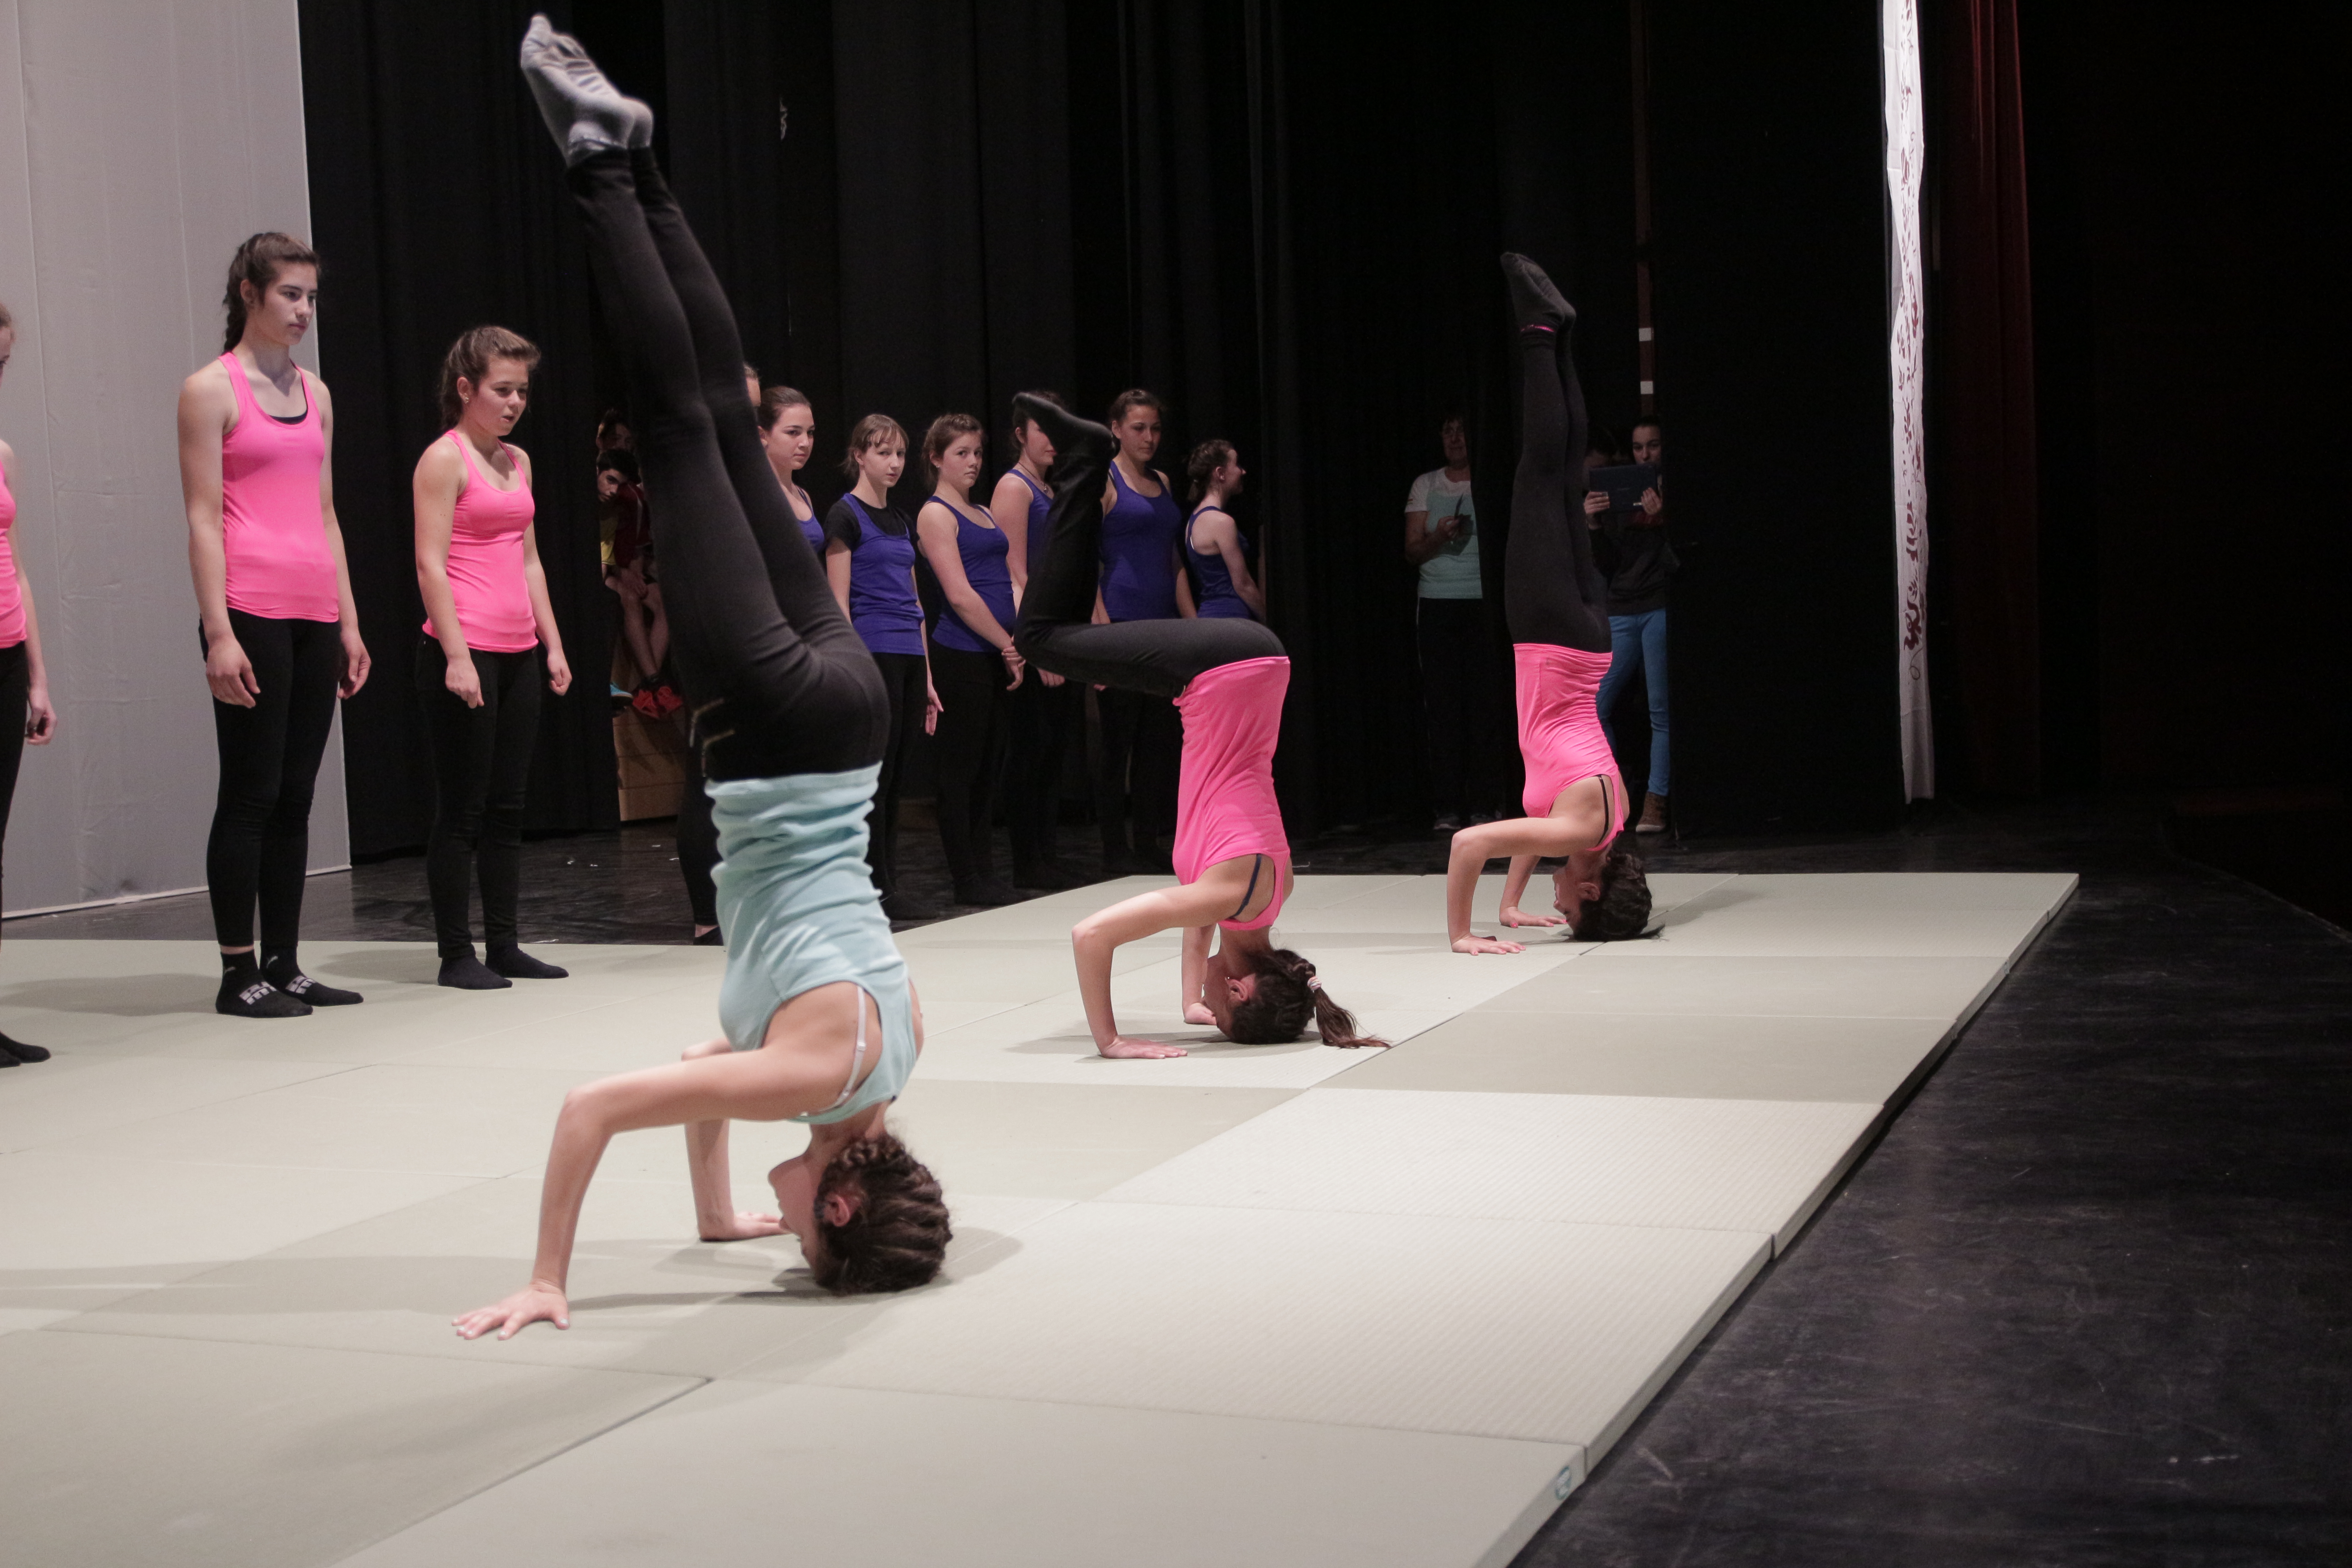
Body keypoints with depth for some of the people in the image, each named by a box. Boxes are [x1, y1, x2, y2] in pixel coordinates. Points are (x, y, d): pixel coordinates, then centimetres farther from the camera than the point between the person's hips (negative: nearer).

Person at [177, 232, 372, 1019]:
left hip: (315, 614, 6)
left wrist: (348, 622, 14)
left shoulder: (314, 393, 16)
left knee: (295, 795, 8)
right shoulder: (211, 389, -2)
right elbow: (203, 518, -8)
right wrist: (218, 633, -15)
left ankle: (284, 964, 15)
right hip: (250, 611, -6)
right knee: (250, 794, -3)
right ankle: (239, 972, 4)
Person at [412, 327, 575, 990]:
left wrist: (552, 643, 14)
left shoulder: (518, 461, 16)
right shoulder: (444, 458, -6)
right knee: (462, 809, -2)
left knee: (508, 806, 10)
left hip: (518, 654, 7)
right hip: (465, 651, -7)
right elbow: (430, 563, -12)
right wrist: (456, 654, -19)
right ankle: (455, 954, 4)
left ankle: (504, 945, 16)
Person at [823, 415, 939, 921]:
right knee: (875, 778, -5)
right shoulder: (845, 515, -4)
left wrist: (926, 676, 17)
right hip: (872, 656, -7)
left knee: (897, 779, 8)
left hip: (908, 658, 7)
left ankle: (889, 889, 12)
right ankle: (875, 893, -1)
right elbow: (839, 602, -10)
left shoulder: (900, 520, 18)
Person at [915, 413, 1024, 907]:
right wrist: (1008, 646, -10)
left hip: (997, 656, 8)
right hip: (961, 656, -8)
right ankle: (967, 880, 2)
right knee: (962, 768, -2)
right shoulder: (935, 514, -5)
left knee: (989, 768, 10)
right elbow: (960, 595, -13)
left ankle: (986, 874, 16)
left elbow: (1009, 581, 13)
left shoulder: (983, 514, 19)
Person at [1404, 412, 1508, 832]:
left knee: (1486, 703, -5)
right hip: (1437, 604, 2)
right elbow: (1412, 550, 9)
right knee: (1442, 706, -2)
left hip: (1484, 604, -2)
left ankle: (1485, 805, 0)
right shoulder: (1426, 486, 14)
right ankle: (1447, 808, 1)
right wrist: (1439, 537, -9)